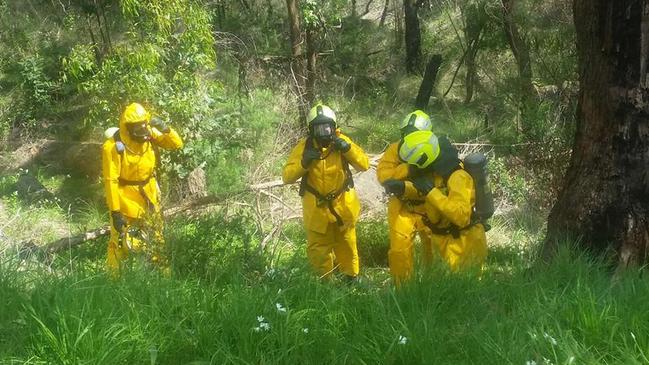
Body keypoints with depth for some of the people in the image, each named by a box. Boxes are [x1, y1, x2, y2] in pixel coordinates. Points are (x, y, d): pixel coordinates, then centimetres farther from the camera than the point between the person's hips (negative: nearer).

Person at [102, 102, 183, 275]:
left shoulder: (149, 134, -11)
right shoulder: (113, 146, -25)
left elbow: (177, 144, -5)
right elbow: (110, 180, -22)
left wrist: (165, 129, -25)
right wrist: (115, 211, -22)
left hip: (149, 195, 5)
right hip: (125, 197, -5)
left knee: (156, 237, 20)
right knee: (120, 242, 2)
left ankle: (164, 272, 37)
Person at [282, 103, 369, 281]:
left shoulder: (341, 141, -9)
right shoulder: (304, 146, -11)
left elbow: (364, 164, -13)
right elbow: (287, 176, -14)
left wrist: (347, 148, -26)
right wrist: (304, 162, -29)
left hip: (343, 205, 0)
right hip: (316, 208, 0)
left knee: (346, 244, 16)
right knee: (318, 250, 10)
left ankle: (351, 276, 36)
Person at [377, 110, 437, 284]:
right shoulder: (396, 149, -11)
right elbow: (383, 174, -24)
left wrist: (405, 187, -39)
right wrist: (409, 168, -34)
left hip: (429, 210, 0)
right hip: (402, 208, 0)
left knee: (435, 251, 15)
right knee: (399, 250, -4)